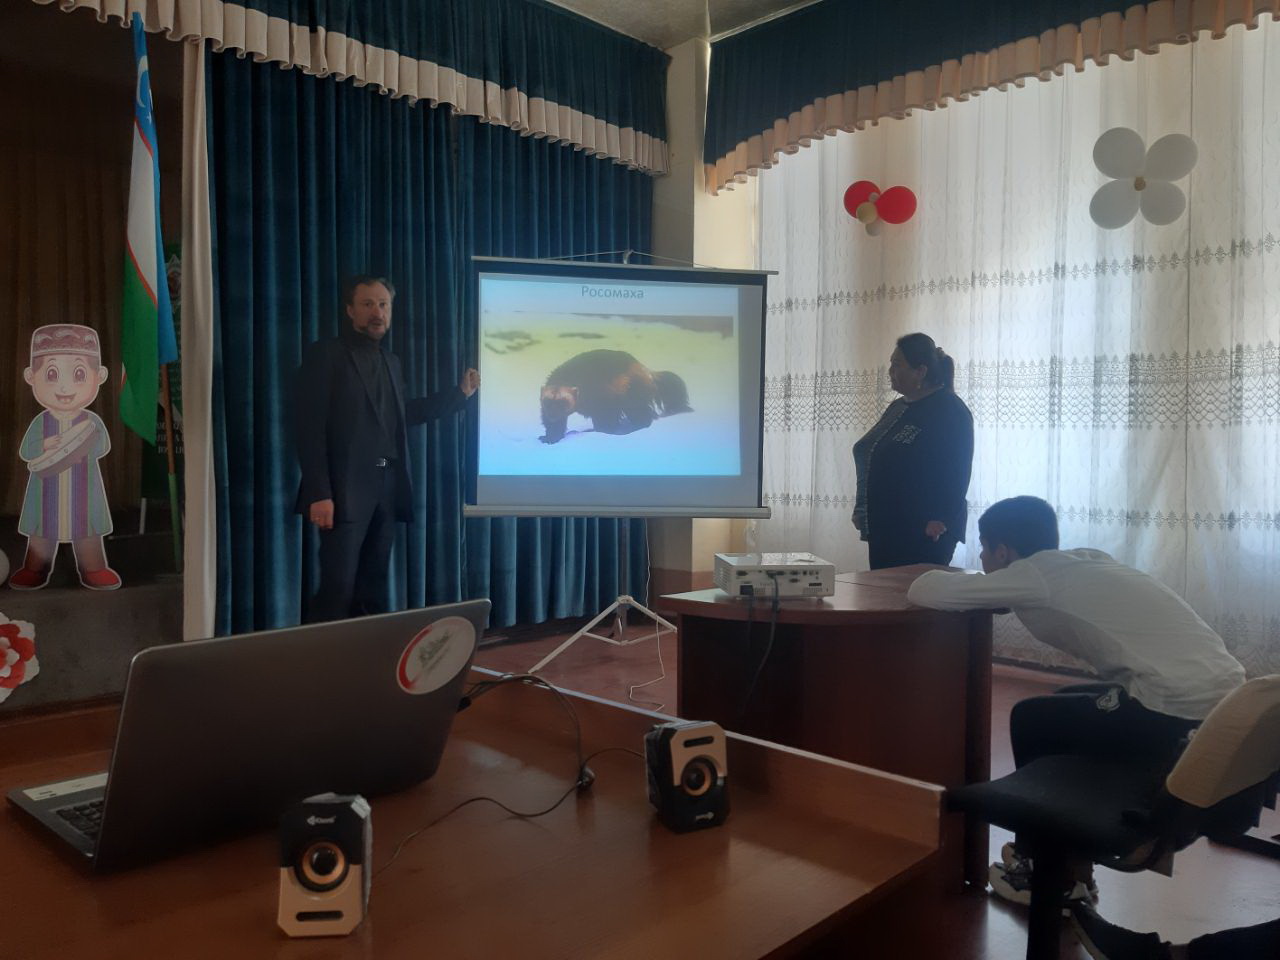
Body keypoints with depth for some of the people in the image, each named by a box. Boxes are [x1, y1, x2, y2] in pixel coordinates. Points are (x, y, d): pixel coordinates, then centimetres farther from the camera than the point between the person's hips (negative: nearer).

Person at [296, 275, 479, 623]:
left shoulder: (390, 361, 18)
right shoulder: (325, 354, -4)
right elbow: (310, 427, -10)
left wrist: (460, 393, 21)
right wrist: (318, 493, -18)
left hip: (387, 487, 7)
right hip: (346, 489, -6)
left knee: (373, 588, 10)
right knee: (337, 589, -8)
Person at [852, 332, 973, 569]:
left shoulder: (949, 411, -9)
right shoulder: (897, 407, 17)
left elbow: (955, 473, -17)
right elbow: (870, 463, 21)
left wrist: (940, 520, -23)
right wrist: (862, 510, 18)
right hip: (883, 528, 8)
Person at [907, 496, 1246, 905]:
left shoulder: (1036, 572, -5)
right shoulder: (1084, 562, 18)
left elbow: (924, 591, -5)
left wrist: (971, 584, 16)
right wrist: (980, 585, 24)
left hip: (1179, 711, -8)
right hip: (1224, 698, 8)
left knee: (1031, 720, 11)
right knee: (1062, 709, 24)